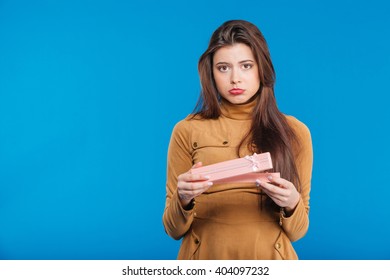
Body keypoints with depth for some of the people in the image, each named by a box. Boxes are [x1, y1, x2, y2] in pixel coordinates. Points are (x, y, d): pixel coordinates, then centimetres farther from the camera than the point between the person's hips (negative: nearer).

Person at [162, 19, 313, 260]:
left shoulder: (294, 132, -3)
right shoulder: (188, 131, -5)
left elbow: (297, 231, 0)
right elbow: (173, 229, -2)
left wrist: (291, 204, -19)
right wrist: (183, 199, -21)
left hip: (268, 258, 0)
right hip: (204, 256, 0)